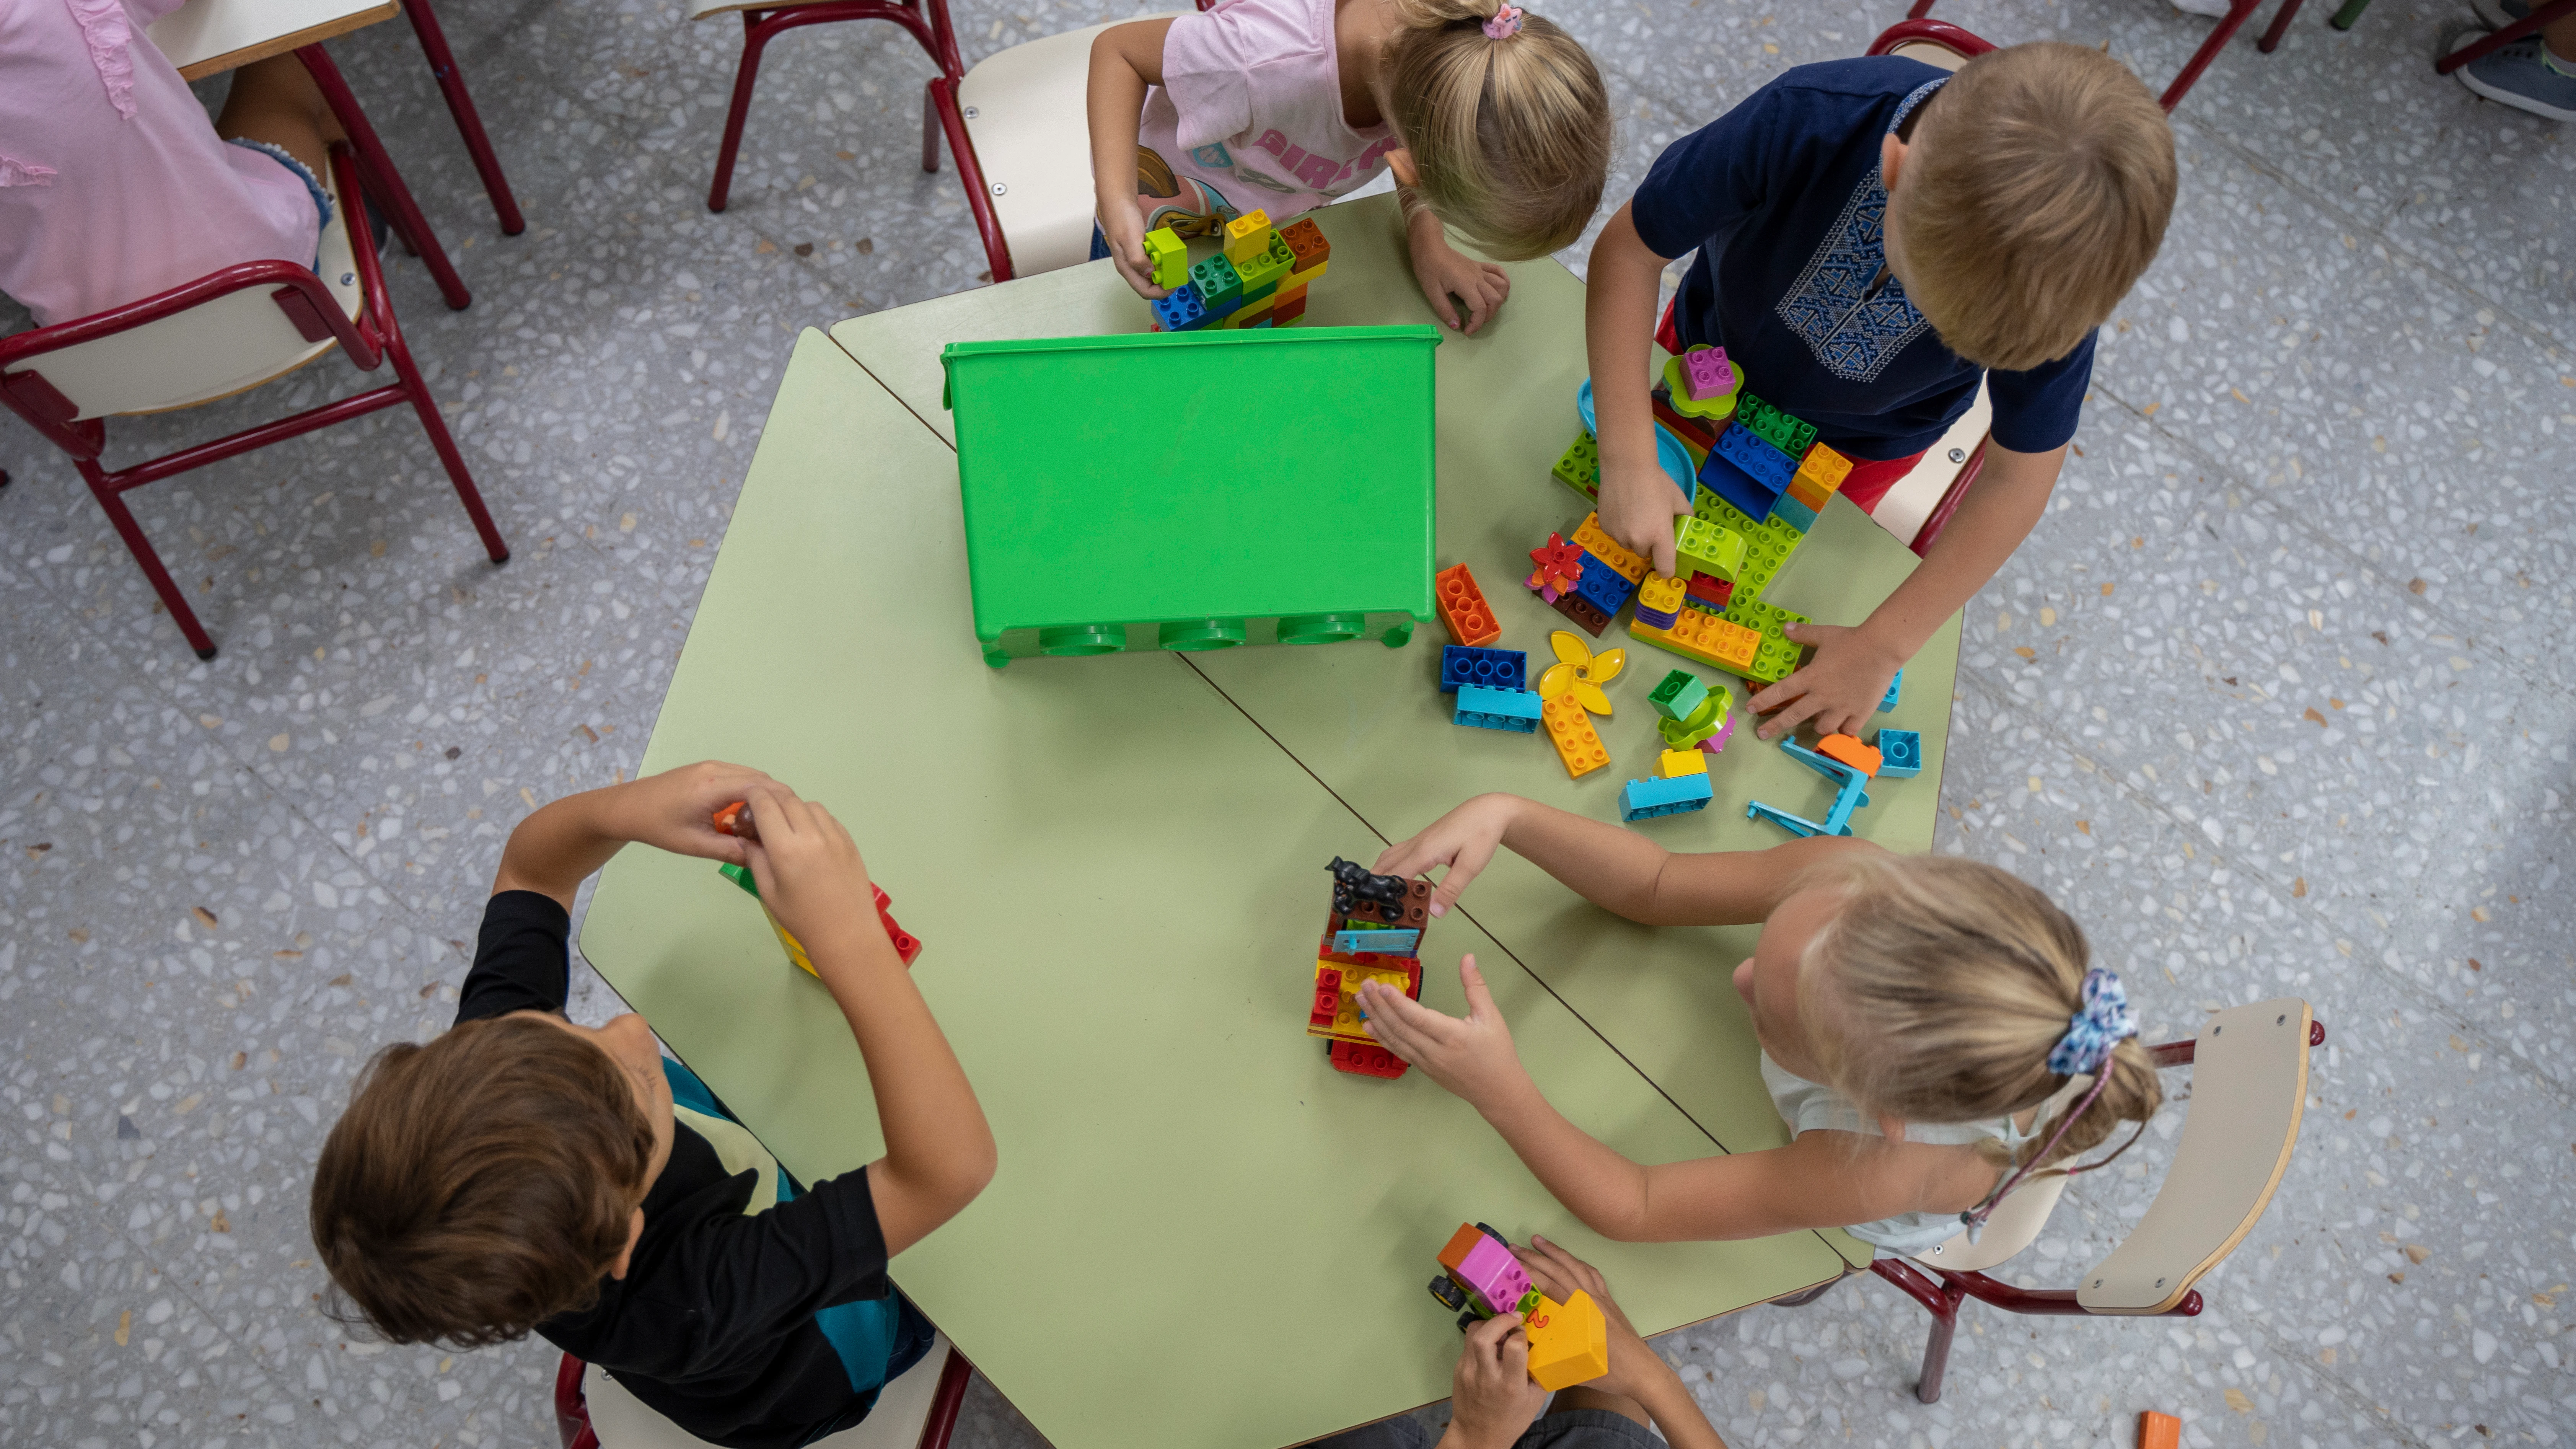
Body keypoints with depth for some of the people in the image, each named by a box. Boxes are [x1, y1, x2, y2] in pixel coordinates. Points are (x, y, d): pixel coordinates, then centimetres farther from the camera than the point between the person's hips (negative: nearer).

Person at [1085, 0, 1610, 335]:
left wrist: (1428, 244, -19)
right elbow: (1117, 50, -31)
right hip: (1166, 198, -4)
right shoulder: (1269, 64, -50)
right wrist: (1118, 203, -44)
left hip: (1281, 209, 4)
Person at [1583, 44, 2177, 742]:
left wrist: (1881, 648, -25)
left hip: (1860, 444, 1)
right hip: (1712, 352, 0)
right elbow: (1630, 246, -31)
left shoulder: (2064, 259, -36)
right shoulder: (1810, 120, -43)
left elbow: (2016, 479, -24)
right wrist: (1629, 463, -38)